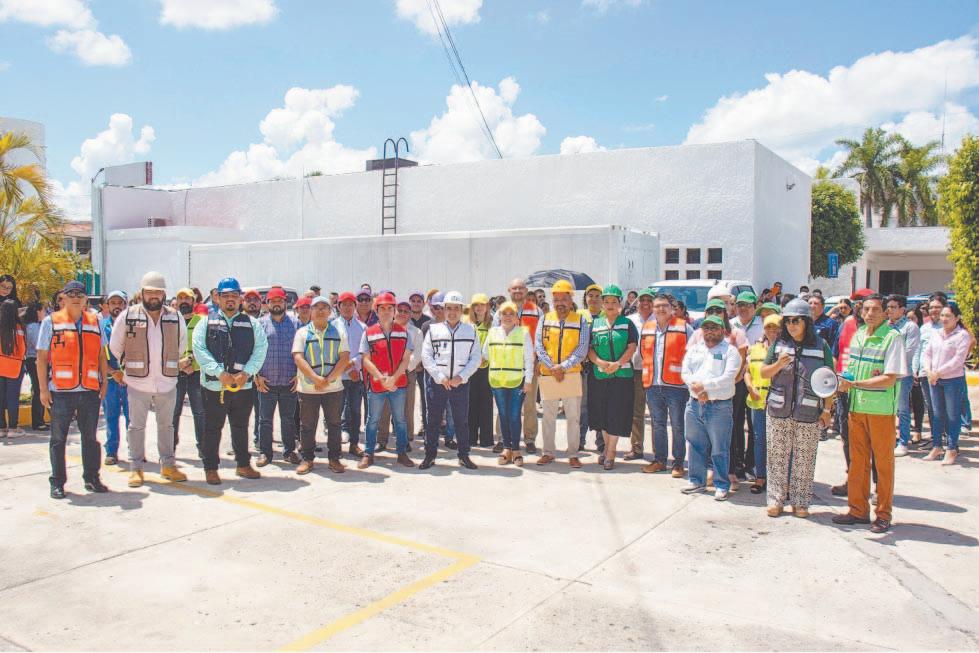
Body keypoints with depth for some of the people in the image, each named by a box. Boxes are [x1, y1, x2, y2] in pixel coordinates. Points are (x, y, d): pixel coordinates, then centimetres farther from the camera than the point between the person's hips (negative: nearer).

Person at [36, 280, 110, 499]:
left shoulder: (94, 321, 10)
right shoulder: (51, 321, 2)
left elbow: (101, 356, 15)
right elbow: (42, 357, 1)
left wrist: (104, 382, 9)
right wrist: (43, 389, -4)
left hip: (90, 391, 3)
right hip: (61, 391, -2)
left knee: (90, 437, 10)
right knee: (58, 439, 5)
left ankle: (91, 478, 20)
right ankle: (57, 483, 14)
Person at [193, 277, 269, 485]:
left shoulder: (251, 323, 8)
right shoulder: (207, 322, 4)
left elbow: (260, 349, -1)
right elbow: (199, 349, -5)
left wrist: (246, 373, -14)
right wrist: (220, 372, -15)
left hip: (244, 385, 2)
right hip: (214, 385, -2)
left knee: (241, 427, 15)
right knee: (212, 428, 5)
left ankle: (243, 464, 27)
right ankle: (210, 468, 16)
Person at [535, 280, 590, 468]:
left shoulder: (580, 320, 2)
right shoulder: (545, 320, 6)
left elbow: (582, 349, -5)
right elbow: (538, 347, 0)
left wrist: (563, 366, -15)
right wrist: (552, 367, -12)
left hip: (572, 375, -1)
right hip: (547, 375, 2)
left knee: (573, 416, 2)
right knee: (548, 416, 8)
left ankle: (573, 455, 11)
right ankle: (548, 452, 19)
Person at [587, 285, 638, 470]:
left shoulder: (627, 323, 4)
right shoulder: (595, 324, 10)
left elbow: (632, 347, -5)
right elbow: (589, 349, 3)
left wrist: (618, 363, -18)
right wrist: (600, 362, -15)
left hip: (622, 374, -3)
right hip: (599, 375, 3)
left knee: (617, 413, -3)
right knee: (602, 413, 10)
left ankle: (611, 452, 5)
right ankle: (607, 446, 28)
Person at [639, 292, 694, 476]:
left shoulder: (683, 327, -2)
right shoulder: (646, 329, 12)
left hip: (676, 385, -5)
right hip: (652, 385, 5)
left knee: (678, 426, 0)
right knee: (658, 425, 14)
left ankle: (678, 463, 10)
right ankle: (659, 460, 24)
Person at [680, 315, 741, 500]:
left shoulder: (730, 351, -1)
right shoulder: (694, 349, 14)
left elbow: (728, 378, -13)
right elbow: (685, 372, 5)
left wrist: (704, 385, -18)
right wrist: (697, 390, -12)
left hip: (720, 407, -5)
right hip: (694, 404, 5)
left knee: (720, 449, 0)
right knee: (696, 445, 13)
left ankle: (722, 486, 10)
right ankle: (697, 481, 25)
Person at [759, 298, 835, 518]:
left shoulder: (821, 345, 1)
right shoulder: (779, 344, 5)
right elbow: (764, 373, 8)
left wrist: (827, 410, -1)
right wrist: (778, 364, -12)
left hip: (809, 413, -1)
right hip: (779, 411, 1)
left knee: (804, 459, 5)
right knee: (777, 457, 5)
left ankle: (800, 502, 15)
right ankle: (775, 499, 14)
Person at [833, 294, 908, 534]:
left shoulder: (892, 337, -10)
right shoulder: (858, 336, 10)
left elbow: (890, 379, -15)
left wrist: (855, 383, -18)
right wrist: (846, 380, -4)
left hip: (882, 410, -6)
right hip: (856, 407, 6)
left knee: (883, 463, 4)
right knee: (857, 461, 10)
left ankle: (883, 515, 15)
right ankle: (858, 510, 21)